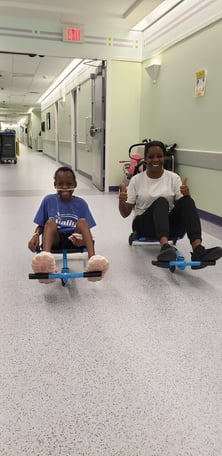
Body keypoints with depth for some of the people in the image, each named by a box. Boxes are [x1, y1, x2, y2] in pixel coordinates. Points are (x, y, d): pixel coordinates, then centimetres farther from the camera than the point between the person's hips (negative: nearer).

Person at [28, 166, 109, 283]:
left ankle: (92, 259, -51)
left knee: (82, 221, -27)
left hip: (74, 239, 0)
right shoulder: (49, 200, 9)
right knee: (50, 222, -30)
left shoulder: (81, 203, 9)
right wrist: (36, 235, -14)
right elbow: (41, 225, 11)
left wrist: (84, 238, -19)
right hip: (55, 238, 0)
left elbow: (87, 228, 6)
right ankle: (45, 259, -59)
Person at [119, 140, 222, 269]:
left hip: (170, 225, 2)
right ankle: (165, 247, -58)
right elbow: (125, 213, 0)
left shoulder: (173, 177, 5)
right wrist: (121, 202, -22)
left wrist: (186, 195, -24)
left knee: (188, 201, -27)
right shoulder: (136, 180, 2)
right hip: (145, 225, -2)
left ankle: (198, 250, -47)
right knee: (161, 201, -33)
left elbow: (183, 205, -2)